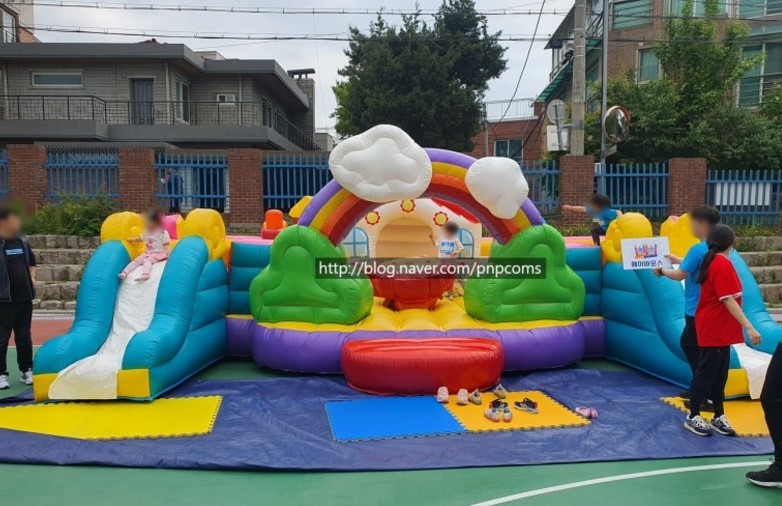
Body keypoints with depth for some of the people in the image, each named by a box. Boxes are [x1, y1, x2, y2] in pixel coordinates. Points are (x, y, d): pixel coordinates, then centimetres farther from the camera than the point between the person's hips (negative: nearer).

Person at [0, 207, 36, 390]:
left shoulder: (23, 241, 7)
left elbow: (31, 261, 23)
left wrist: (32, 278, 10)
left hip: (25, 297, 6)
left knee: (24, 336, 13)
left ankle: (27, 370, 22)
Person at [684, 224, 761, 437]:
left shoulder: (713, 261, 9)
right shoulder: (723, 264, -19)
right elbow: (728, 300, -23)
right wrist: (749, 327, -25)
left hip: (717, 328, 9)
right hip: (714, 329, -9)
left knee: (719, 374, 13)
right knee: (706, 373, 0)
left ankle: (718, 417, 21)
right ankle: (692, 417, 10)